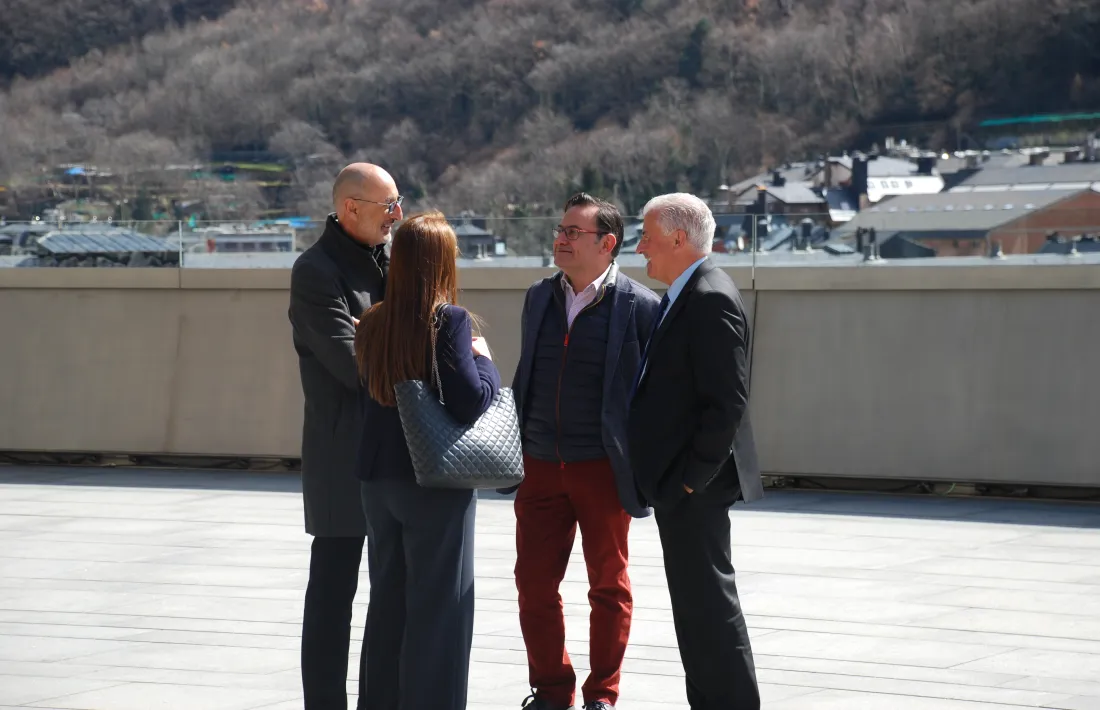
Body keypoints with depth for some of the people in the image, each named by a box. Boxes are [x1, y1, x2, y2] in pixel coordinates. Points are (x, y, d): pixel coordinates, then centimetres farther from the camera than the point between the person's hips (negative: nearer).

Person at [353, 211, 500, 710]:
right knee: (438, 606, 2)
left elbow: (368, 396, 9)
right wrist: (485, 361, -3)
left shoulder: (372, 323, 4)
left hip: (379, 478, 6)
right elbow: (471, 402, -20)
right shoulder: (449, 321, -15)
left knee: (387, 602, 16)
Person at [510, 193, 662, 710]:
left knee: (608, 586, 8)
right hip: (540, 468, 5)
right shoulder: (539, 297, 9)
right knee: (534, 584, 5)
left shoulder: (640, 306, -9)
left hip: (603, 470, -5)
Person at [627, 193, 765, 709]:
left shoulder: (712, 299, -17)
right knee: (697, 602, 15)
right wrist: (675, 477, 16)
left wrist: (693, 475, -20)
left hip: (694, 485, -11)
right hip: (679, 483, 11)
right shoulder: (687, 296, 15)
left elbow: (727, 401, -22)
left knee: (708, 602, -6)